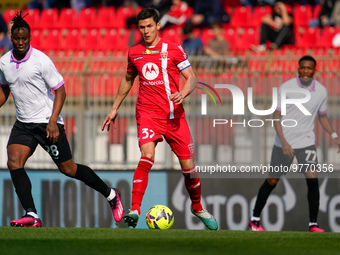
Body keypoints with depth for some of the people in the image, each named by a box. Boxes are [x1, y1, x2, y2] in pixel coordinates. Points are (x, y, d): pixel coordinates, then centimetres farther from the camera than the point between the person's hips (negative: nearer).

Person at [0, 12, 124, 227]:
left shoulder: (41, 60, -15)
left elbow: (60, 91, -11)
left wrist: (53, 122, -19)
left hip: (47, 123, -5)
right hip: (23, 124, 5)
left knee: (68, 169, 1)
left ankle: (110, 195, 23)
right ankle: (32, 216, -20)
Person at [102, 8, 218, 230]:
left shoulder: (174, 50, 0)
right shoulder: (134, 53, 9)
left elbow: (191, 77, 0)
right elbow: (128, 79, 26)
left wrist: (183, 93, -21)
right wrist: (115, 108, 28)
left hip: (174, 115, 0)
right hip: (147, 113, 0)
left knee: (188, 166, 2)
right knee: (147, 156, -25)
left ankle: (197, 207, 28)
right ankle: (134, 211, -30)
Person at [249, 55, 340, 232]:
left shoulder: (321, 91, -1)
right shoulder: (285, 88, -11)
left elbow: (322, 116, 15)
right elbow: (276, 117, -10)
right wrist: (284, 142, -21)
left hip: (306, 143, 2)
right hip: (284, 143, -2)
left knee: (312, 179, -13)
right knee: (272, 181, 5)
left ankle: (313, 223, -3)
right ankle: (255, 219, 21)